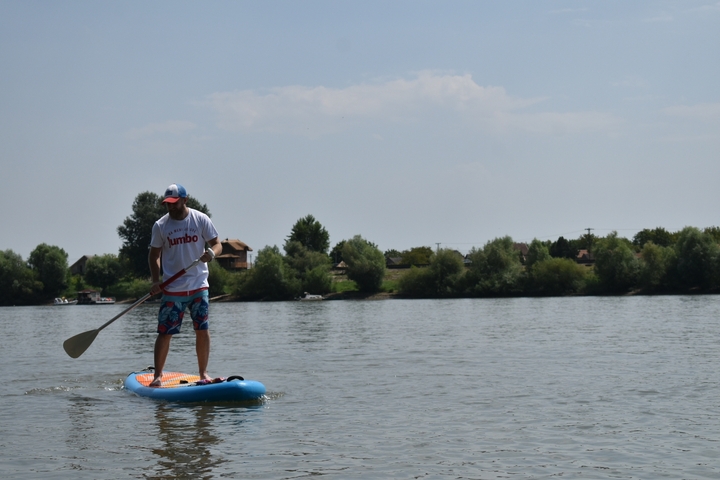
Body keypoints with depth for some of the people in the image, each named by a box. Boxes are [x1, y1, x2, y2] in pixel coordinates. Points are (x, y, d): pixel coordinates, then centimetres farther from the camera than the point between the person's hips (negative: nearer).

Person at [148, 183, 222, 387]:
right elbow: (154, 255, 7)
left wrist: (211, 253, -24)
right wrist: (155, 280, -6)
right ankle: (157, 375, 6)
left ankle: (203, 373, 14)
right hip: (172, 289, 0)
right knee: (165, 332, -2)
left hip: (199, 285, 1)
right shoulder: (160, 226, 0)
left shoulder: (201, 220, -2)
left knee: (202, 330, 3)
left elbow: (217, 244, 0)